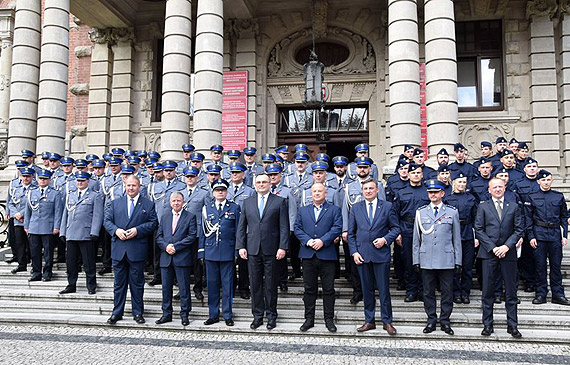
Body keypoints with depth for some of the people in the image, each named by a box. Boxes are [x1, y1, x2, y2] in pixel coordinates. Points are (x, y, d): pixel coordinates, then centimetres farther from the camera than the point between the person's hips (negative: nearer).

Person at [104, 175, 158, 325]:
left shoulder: (148, 204, 4)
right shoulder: (115, 203, 12)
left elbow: (153, 223, -2)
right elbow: (107, 220, 7)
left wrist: (137, 230, -14)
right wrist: (116, 230, -12)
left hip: (137, 250, -2)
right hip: (118, 249, 2)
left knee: (137, 283, 6)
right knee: (119, 282, 10)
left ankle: (138, 313, 17)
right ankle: (117, 312, 20)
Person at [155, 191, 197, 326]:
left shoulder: (190, 217, 1)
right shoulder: (165, 216, 15)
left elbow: (192, 236, -7)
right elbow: (159, 235, 11)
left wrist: (176, 246, -13)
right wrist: (166, 246, -8)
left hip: (182, 258, -4)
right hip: (166, 258, 4)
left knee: (184, 288, 1)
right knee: (166, 287, 9)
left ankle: (184, 314, 11)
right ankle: (166, 314, 20)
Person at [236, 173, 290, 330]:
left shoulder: (279, 202, 3)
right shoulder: (247, 202, 12)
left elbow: (284, 227, -2)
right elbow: (241, 227, 11)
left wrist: (282, 247, -10)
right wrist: (241, 246, 2)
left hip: (271, 250, -2)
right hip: (253, 250, 3)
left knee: (271, 285, 5)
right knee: (255, 285, 7)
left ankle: (271, 316, 18)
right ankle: (257, 316, 19)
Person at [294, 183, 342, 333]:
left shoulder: (334, 210, 7)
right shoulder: (303, 210, 15)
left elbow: (337, 228, -5)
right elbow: (297, 228, 7)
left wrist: (322, 241, -16)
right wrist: (308, 240, -10)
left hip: (327, 254, -2)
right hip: (308, 254, 2)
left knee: (328, 289, 3)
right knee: (309, 289, 8)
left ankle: (329, 319, 14)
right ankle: (309, 319, 17)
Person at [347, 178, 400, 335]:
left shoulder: (387, 207, 3)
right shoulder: (356, 208, 8)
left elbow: (395, 228, 6)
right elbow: (351, 233, 8)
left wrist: (385, 239, -12)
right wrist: (354, 252, -1)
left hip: (381, 253, -2)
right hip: (362, 254, 2)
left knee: (384, 289, 2)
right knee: (367, 289, 9)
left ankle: (387, 322, 15)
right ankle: (369, 321, 21)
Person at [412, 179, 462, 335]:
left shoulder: (452, 212, 6)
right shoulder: (420, 212, 8)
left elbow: (457, 239, 6)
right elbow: (416, 239, 9)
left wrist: (458, 261, 2)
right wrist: (416, 260, 4)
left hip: (446, 260, -1)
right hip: (426, 260, 1)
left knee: (447, 292, 4)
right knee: (428, 292, 7)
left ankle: (445, 321, 18)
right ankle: (431, 321, 19)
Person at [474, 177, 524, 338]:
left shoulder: (514, 207, 10)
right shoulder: (483, 207, 6)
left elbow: (518, 229, 4)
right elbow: (479, 230, 1)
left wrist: (507, 246, -10)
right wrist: (492, 248, -9)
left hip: (508, 253, 1)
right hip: (489, 253, -1)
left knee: (511, 291, 5)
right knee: (487, 291, 3)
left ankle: (512, 325, 15)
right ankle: (487, 324, 12)